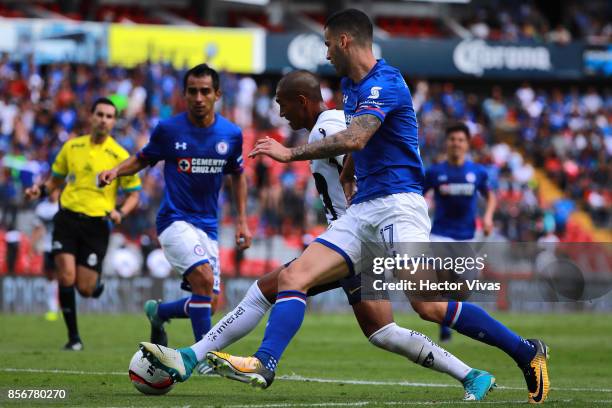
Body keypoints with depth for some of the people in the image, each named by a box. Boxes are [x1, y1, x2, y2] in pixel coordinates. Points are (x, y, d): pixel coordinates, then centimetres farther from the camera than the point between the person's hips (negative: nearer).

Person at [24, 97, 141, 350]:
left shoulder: (120, 156, -2)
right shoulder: (72, 147, 7)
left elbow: (133, 194, 3)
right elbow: (56, 180, 19)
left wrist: (120, 213, -17)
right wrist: (41, 191, -2)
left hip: (97, 223, -2)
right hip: (67, 217, 2)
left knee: (85, 288, -5)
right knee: (66, 276, -13)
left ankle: (97, 282, 35)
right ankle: (73, 337, 0)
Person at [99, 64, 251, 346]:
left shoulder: (231, 134, 1)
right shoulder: (168, 129, -6)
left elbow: (238, 175, 16)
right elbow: (142, 159, 9)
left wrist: (242, 221, 11)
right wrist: (116, 171, -11)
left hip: (208, 226, 4)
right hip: (175, 220, -4)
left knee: (209, 304, 2)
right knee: (204, 278, -28)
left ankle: (158, 312, 33)